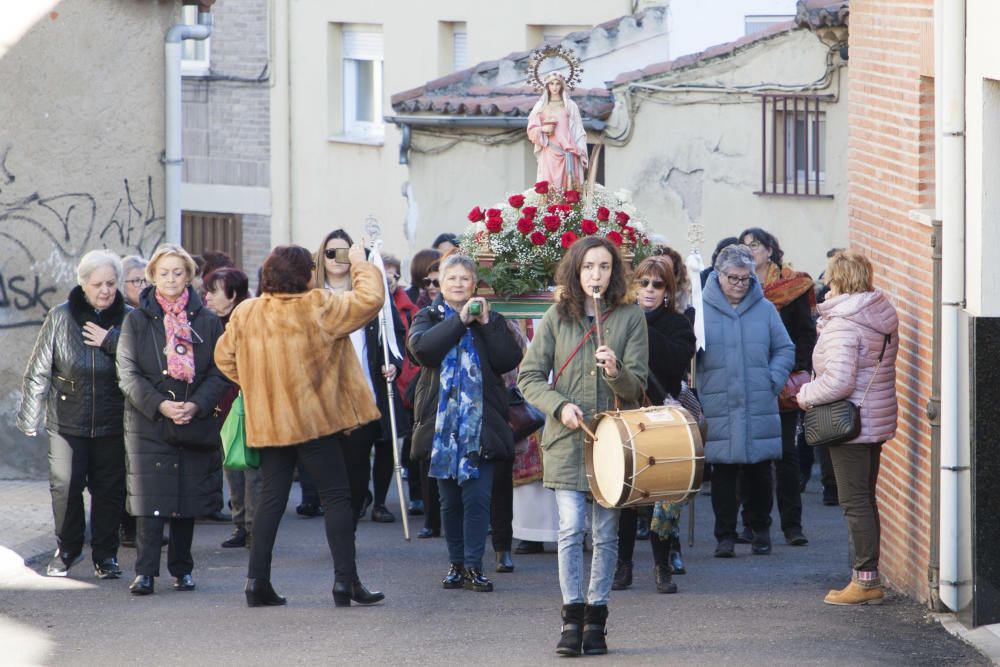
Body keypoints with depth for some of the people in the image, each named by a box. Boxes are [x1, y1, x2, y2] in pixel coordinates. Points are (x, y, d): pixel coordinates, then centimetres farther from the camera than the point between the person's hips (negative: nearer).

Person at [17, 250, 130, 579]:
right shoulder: (60, 318, -1)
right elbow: (38, 370, 2)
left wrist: (110, 341, -18)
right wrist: (29, 416, -1)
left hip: (112, 424, 0)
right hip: (66, 421, 0)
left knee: (109, 489, 3)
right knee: (65, 484, -3)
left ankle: (105, 555, 16)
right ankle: (67, 549, 18)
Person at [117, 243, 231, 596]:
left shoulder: (207, 321, 7)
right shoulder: (137, 320, 3)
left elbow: (219, 373, 3)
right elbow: (128, 373, -3)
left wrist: (196, 405, -13)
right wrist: (160, 405, -16)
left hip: (195, 422, 2)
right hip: (148, 424, -2)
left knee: (189, 499, 7)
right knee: (150, 500, -9)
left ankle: (182, 568, 18)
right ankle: (145, 572, -11)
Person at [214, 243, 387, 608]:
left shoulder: (245, 314, 2)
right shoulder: (318, 308, -13)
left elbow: (225, 356, 10)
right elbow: (369, 299, -9)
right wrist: (361, 264, 7)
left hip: (268, 422, 5)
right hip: (314, 418, -5)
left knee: (271, 497, 10)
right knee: (336, 496, 3)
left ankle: (257, 580, 6)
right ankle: (345, 580, 0)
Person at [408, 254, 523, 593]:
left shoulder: (490, 320, 10)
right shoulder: (429, 318, 9)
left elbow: (510, 360, -5)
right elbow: (421, 347, -14)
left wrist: (487, 324, -11)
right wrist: (459, 320, -16)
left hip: (480, 424, -1)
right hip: (442, 423, 1)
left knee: (477, 497, -8)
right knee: (450, 499, 5)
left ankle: (474, 566, -3)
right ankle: (456, 564, 15)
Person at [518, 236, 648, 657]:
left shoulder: (630, 318, 2)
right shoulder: (557, 317, 4)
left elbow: (637, 385, -2)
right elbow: (529, 377, 4)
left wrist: (616, 372, -23)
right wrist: (560, 406, -12)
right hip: (567, 439, 0)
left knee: (606, 533, 3)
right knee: (571, 527, -9)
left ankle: (595, 620, 12)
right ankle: (572, 618, -2)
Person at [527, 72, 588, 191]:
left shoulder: (570, 106, 9)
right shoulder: (540, 106, 12)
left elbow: (578, 131, 7)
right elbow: (531, 130, 11)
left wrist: (580, 151, -3)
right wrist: (542, 129, -9)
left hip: (567, 153, -1)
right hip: (549, 153, 1)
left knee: (567, 184, -8)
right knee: (549, 185, -7)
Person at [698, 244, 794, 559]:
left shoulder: (764, 309, 8)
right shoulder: (701, 309, 1)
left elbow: (785, 350, 14)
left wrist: (774, 380, 0)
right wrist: (694, 396, -10)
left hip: (759, 408, 2)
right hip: (717, 409, -2)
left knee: (759, 472, 6)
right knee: (723, 474, 1)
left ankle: (760, 529, 22)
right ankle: (725, 535, 9)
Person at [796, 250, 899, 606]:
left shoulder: (842, 325, -18)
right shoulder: (883, 316, 10)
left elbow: (839, 380, -26)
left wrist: (806, 395, -10)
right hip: (878, 421, 9)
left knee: (855, 502, -5)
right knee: (865, 499, 14)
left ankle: (866, 579, -5)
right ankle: (867, 579, 18)